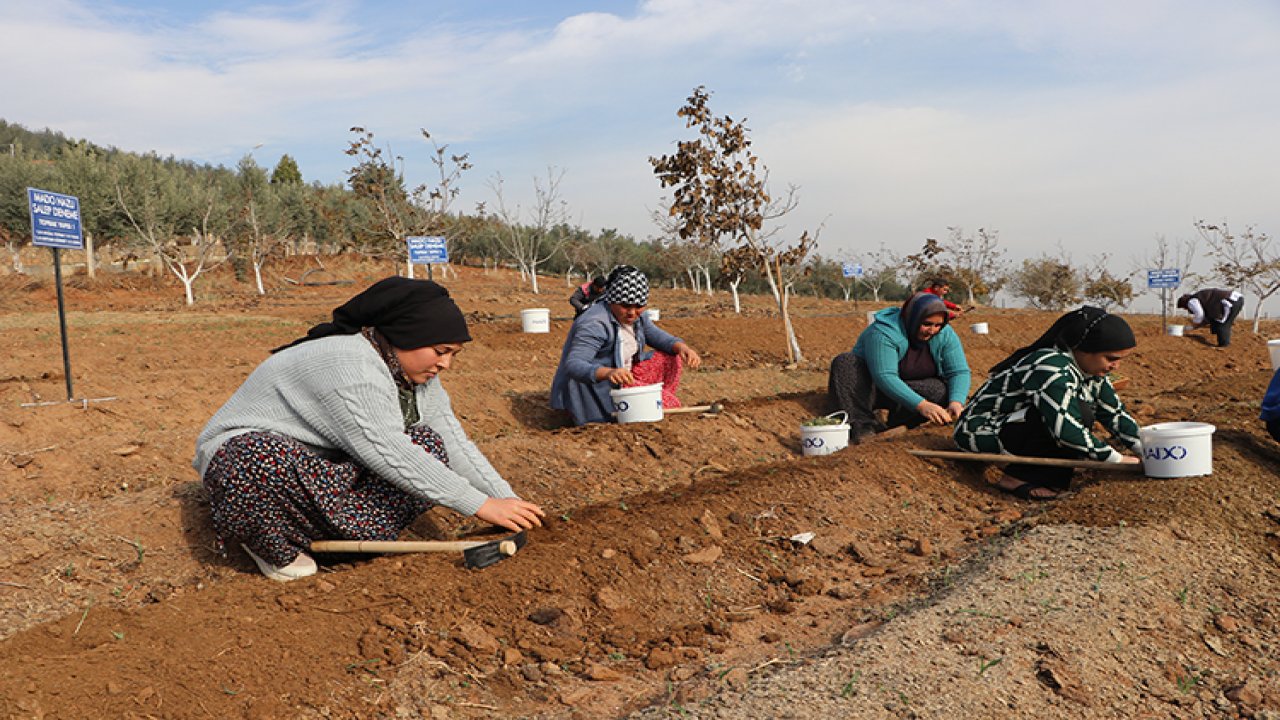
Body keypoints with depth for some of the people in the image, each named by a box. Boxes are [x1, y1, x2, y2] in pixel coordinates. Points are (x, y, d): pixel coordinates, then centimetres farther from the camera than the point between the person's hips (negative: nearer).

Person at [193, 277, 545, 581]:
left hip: (325, 462, 8)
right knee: (266, 462, -43)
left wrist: (510, 502, -12)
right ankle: (273, 546, -11)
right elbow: (386, 451, -36)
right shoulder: (350, 364, -30)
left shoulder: (416, 372, -1)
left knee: (429, 447, -10)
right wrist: (480, 504, -35)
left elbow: (454, 442, -2)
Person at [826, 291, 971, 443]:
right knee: (845, 362, -31)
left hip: (915, 389, 3)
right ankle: (860, 424, -39)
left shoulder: (945, 335, -11)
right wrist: (921, 405, -49)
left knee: (943, 392, -29)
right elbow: (884, 377, -38)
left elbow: (960, 372, -14)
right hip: (872, 388, -3)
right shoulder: (884, 332, -28)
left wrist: (956, 402, -37)